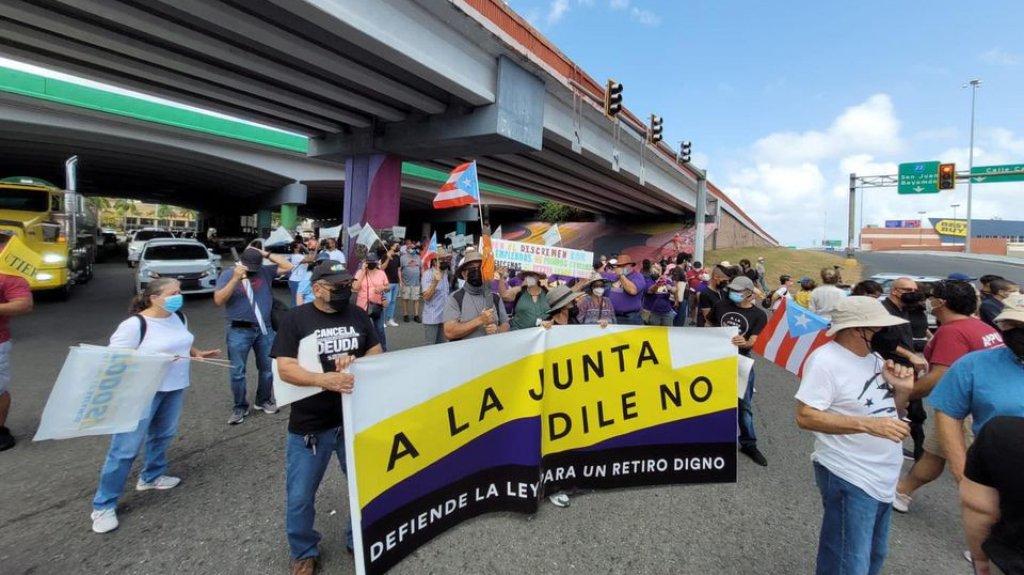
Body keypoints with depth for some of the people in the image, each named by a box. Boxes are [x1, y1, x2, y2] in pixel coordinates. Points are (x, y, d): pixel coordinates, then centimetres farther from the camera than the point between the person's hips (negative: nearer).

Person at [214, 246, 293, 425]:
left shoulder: (265, 271, 4)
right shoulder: (228, 274, -3)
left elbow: (288, 266, -1)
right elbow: (218, 300, -13)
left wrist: (267, 254, -5)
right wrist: (236, 279, -22)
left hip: (264, 329, 3)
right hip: (239, 331, -2)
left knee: (267, 368, 12)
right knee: (237, 372, 4)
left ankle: (263, 400, 30)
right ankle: (240, 407, 18)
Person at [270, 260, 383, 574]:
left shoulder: (358, 315, 0)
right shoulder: (296, 319, -9)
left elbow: (377, 351, 5)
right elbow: (285, 368, -15)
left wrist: (356, 361, -16)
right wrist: (324, 380, -30)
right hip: (309, 424, -2)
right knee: (300, 496, 12)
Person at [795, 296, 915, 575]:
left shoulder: (873, 358, 6)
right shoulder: (826, 360, -21)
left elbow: (890, 412, 14)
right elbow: (805, 416, -26)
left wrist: (902, 390, -5)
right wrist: (868, 424, -28)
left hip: (883, 478, 9)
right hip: (849, 479, -9)